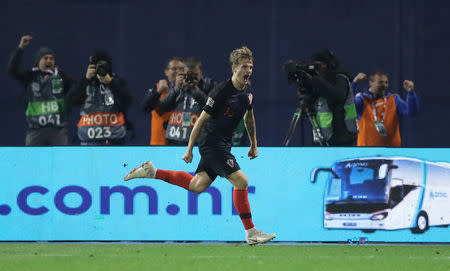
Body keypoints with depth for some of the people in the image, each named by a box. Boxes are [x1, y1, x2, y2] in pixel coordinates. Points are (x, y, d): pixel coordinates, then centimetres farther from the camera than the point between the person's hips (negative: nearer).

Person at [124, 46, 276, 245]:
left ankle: (152, 172, 23)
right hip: (213, 144, -9)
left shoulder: (247, 93, 6)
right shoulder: (221, 92, -19)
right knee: (241, 181, -14)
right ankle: (251, 233, -8)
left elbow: (249, 117, 25)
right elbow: (201, 120, -14)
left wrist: (253, 144, 26)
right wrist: (189, 149, -11)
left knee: (197, 186, 11)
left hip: (224, 145, 9)